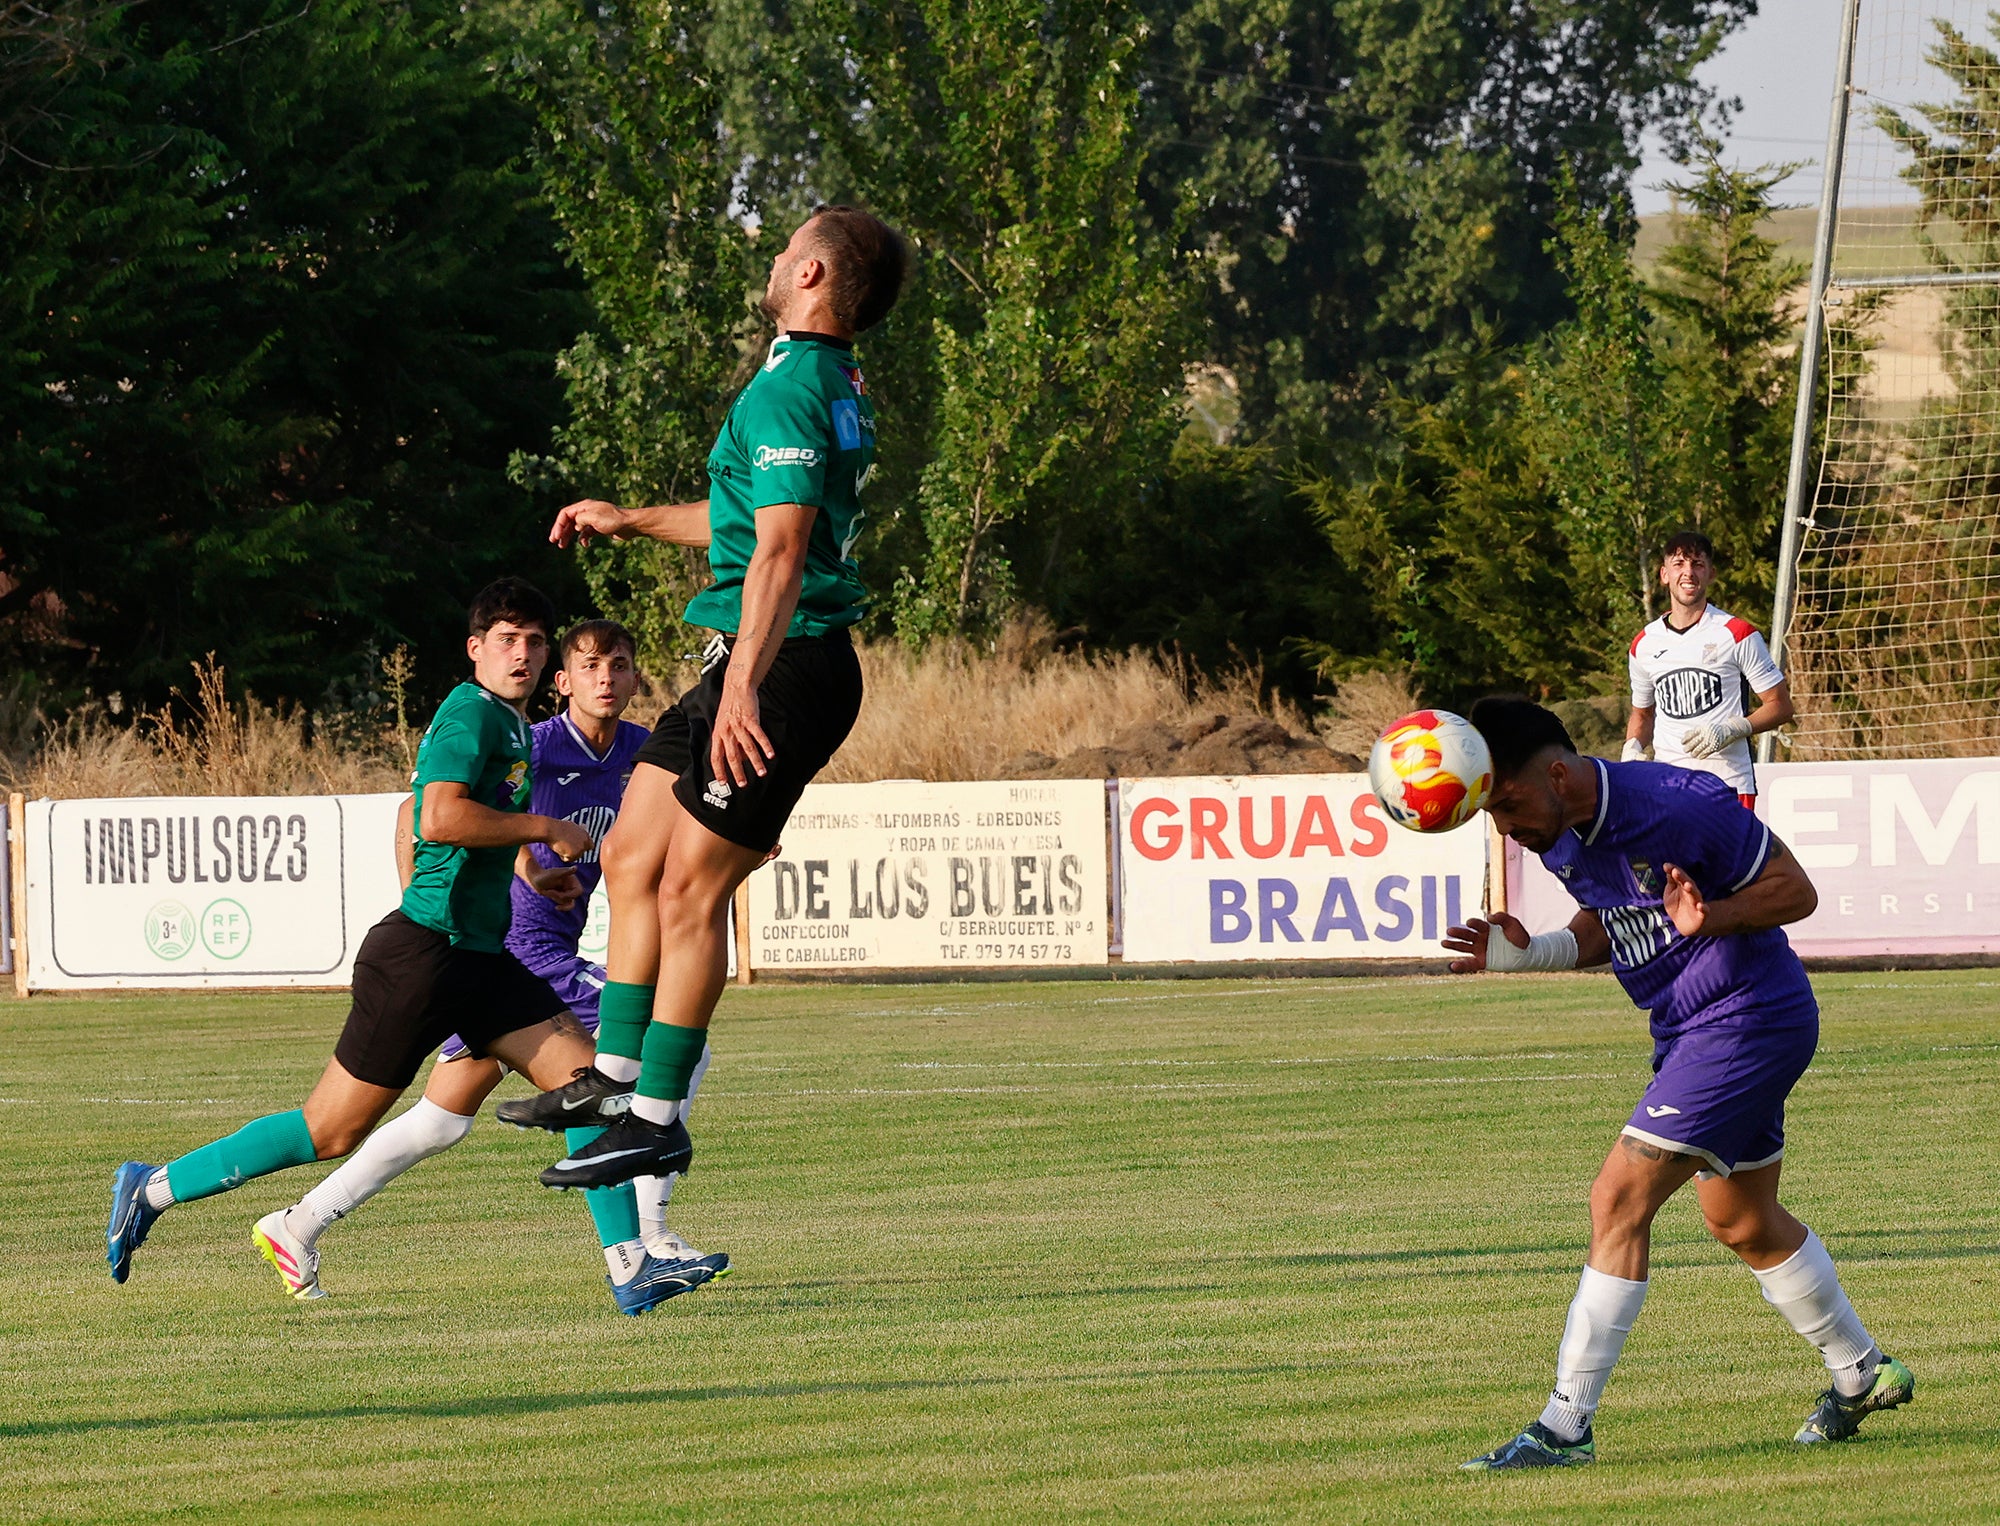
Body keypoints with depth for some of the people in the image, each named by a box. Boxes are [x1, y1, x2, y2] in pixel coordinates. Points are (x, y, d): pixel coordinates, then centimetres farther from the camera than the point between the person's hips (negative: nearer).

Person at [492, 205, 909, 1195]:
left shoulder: (787, 391, -16)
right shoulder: (840, 389, 16)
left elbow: (780, 554, -26)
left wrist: (744, 687, -33)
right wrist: (631, 521, 39)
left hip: (786, 668, -10)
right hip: (758, 664, 10)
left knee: (689, 888, -7)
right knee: (631, 856, 14)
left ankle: (657, 1117, -4)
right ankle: (616, 1072, 18)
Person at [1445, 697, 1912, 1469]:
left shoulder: (1675, 808, -25)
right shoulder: (1562, 837, -1)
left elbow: (1796, 891, -17)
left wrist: (1708, 918, -34)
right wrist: (1527, 952, -3)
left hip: (1744, 1020, -10)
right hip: (1690, 1030, 10)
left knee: (1619, 1201, -15)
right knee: (1744, 1223, 22)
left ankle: (1565, 1426, -14)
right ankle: (1862, 1375, 42)